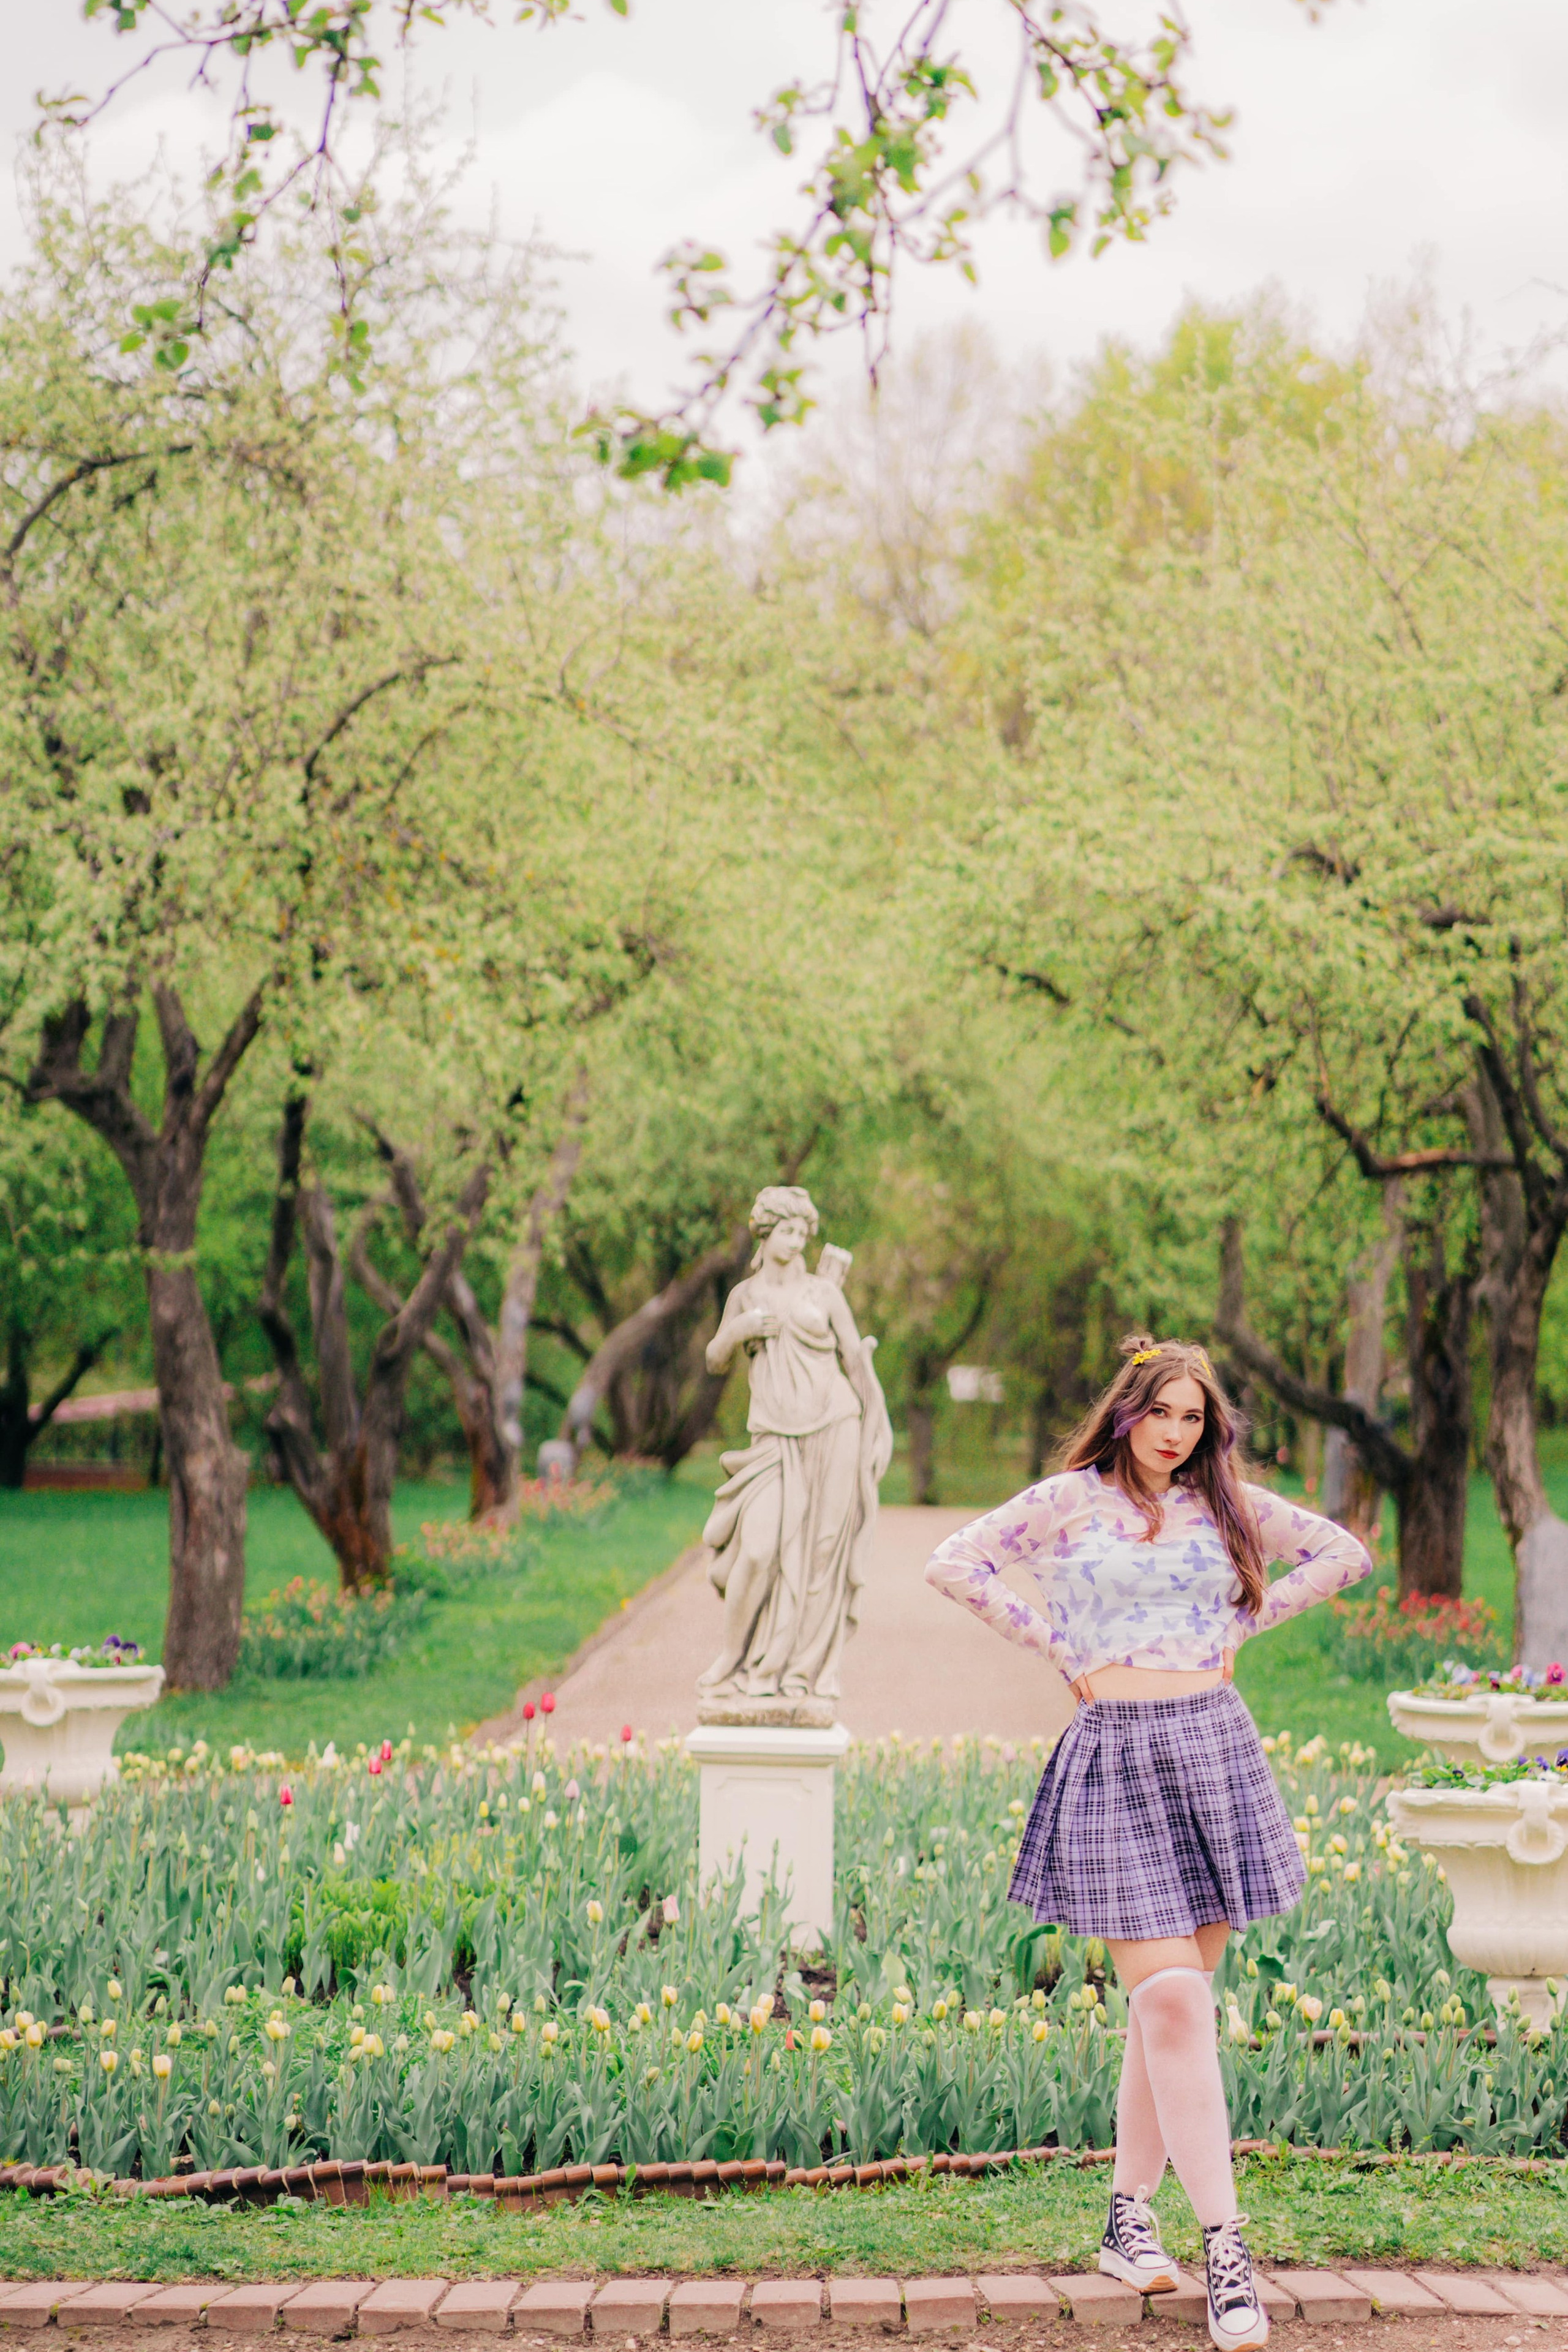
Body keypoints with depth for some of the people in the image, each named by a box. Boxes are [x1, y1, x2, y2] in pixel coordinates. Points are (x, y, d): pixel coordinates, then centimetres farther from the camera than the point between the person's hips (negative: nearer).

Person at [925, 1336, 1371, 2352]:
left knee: (1174, 2001, 7)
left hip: (1217, 1751, 4)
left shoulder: (1227, 1505, 10)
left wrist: (1244, 1625, 9)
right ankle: (1227, 2250, -12)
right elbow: (953, 1564, -1)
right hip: (1116, 1757, -4)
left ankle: (1130, 2212, 21)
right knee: (1172, 2005, -11)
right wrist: (1058, 1644, -2)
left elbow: (1346, 1553, 17)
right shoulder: (1070, 1502, 2)